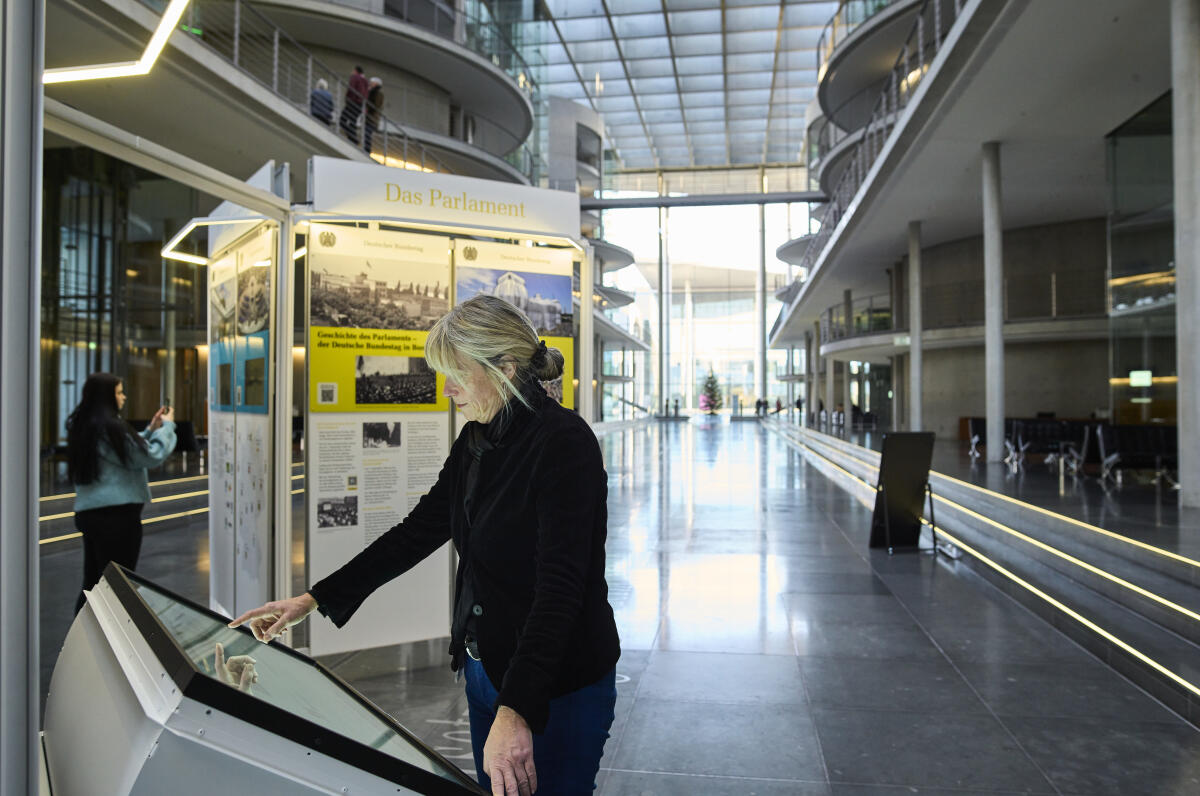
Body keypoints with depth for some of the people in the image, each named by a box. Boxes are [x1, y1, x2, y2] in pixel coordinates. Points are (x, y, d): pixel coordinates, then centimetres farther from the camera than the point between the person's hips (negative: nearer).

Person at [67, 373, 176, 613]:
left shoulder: (82, 425, 10)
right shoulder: (110, 426, -18)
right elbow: (152, 456, -13)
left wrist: (151, 429, 15)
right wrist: (167, 426, 1)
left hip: (88, 511, 9)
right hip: (118, 514, -9)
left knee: (92, 582, 17)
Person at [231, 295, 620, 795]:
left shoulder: (563, 441, -22)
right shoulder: (477, 442, 5)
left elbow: (560, 585, -29)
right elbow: (418, 532, 9)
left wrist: (517, 709, -36)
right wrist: (314, 600, 6)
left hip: (556, 684, -7)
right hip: (485, 669, 8)